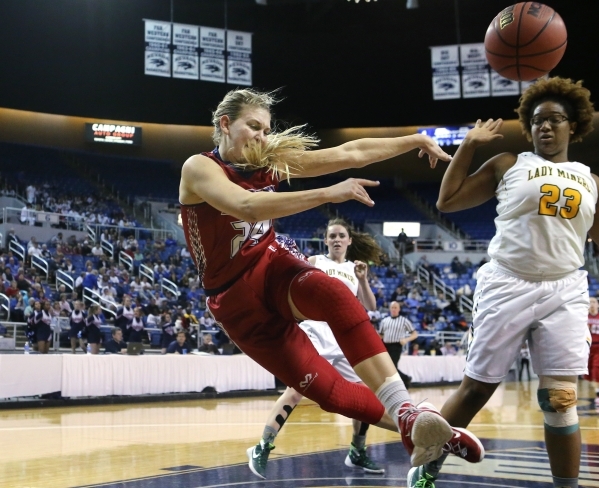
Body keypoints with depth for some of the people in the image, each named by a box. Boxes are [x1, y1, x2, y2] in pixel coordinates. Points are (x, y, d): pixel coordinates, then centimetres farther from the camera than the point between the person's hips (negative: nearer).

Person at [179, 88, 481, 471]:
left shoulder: (271, 161, 4)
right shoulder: (199, 168, -12)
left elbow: (350, 154, 4)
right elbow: (247, 206, -32)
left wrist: (416, 140, 2)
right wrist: (328, 194, -37)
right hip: (236, 299, -3)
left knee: (336, 295, -33)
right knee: (326, 389, -12)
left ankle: (407, 415, -39)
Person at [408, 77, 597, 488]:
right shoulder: (508, 165, 6)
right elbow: (447, 201, 4)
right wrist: (469, 145, 3)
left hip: (565, 292, 3)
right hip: (507, 286, -2)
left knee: (560, 399, -4)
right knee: (476, 389, 2)